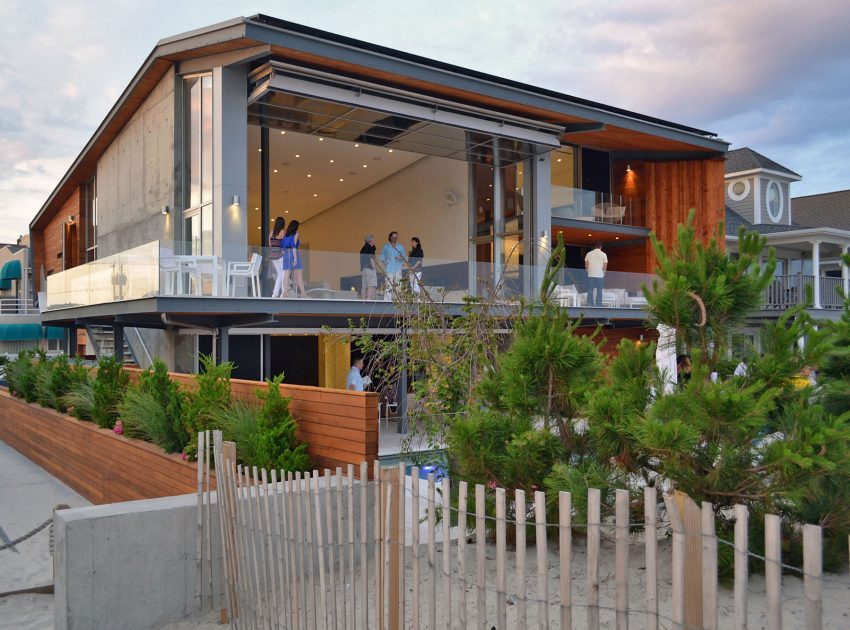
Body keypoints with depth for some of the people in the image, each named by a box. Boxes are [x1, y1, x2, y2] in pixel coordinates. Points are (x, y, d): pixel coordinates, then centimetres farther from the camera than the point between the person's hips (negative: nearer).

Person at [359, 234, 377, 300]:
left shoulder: (363, 248, 15)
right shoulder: (370, 248, -8)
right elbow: (371, 259, -13)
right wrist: (374, 269, -9)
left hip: (363, 269, 8)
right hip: (369, 268, -8)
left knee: (364, 287, 7)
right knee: (371, 286, -9)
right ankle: (368, 300, -19)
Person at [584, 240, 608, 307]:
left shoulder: (589, 253, 2)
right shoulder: (603, 254, -1)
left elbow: (586, 265, 3)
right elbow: (605, 266, -1)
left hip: (591, 275, 1)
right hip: (600, 275, -1)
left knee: (590, 291, 5)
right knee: (599, 291, 3)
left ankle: (590, 304, 3)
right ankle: (598, 305, 1)